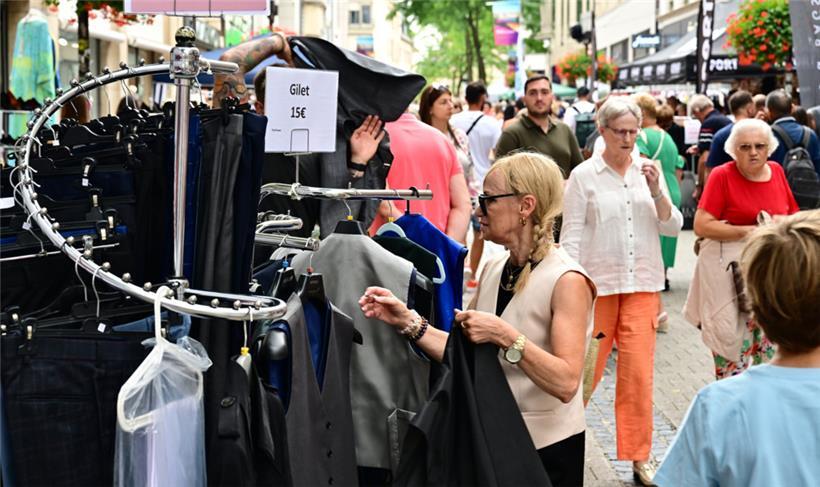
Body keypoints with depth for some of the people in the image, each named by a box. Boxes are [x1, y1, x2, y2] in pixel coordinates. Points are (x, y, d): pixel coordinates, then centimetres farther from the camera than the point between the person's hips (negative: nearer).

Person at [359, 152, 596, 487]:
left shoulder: (567, 280, -18)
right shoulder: (493, 270, 4)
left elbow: (566, 383, -27)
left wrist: (504, 335, -34)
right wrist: (407, 321, -6)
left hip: (548, 447, -6)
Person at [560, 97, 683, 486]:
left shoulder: (647, 170, 6)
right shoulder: (584, 175, -2)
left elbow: (672, 227, 5)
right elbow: (571, 235, -3)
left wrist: (657, 191, -11)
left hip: (642, 285, 3)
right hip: (598, 283, -2)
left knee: (639, 371, 2)